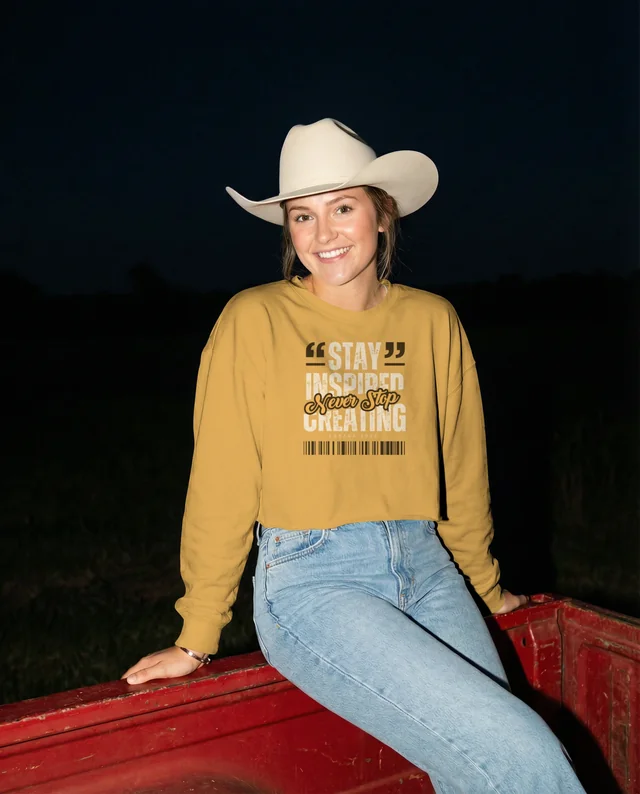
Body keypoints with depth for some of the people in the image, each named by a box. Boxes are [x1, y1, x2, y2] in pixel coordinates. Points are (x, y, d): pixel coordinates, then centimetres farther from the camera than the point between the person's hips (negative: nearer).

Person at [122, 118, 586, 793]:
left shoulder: (433, 320, 5)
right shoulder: (254, 319, -5)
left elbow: (461, 468, 14)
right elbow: (221, 485, -3)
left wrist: (485, 587, 21)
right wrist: (198, 637, 1)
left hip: (425, 569, 4)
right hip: (309, 581, -4)